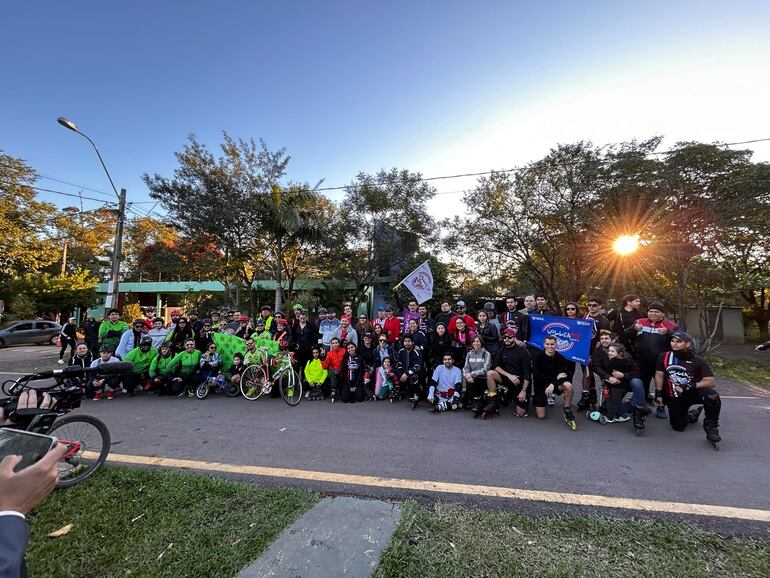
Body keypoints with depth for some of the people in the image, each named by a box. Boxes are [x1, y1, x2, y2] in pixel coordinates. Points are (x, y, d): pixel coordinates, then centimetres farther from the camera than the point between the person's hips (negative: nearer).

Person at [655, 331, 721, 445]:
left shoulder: (697, 361, -9)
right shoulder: (664, 357, -5)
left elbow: (712, 382, -14)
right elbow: (659, 375, 3)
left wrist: (691, 386, -26)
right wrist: (658, 393, 0)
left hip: (693, 393, -1)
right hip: (674, 398, 1)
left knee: (712, 395, -35)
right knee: (678, 427, -1)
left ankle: (711, 427, -12)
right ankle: (691, 415, 34)